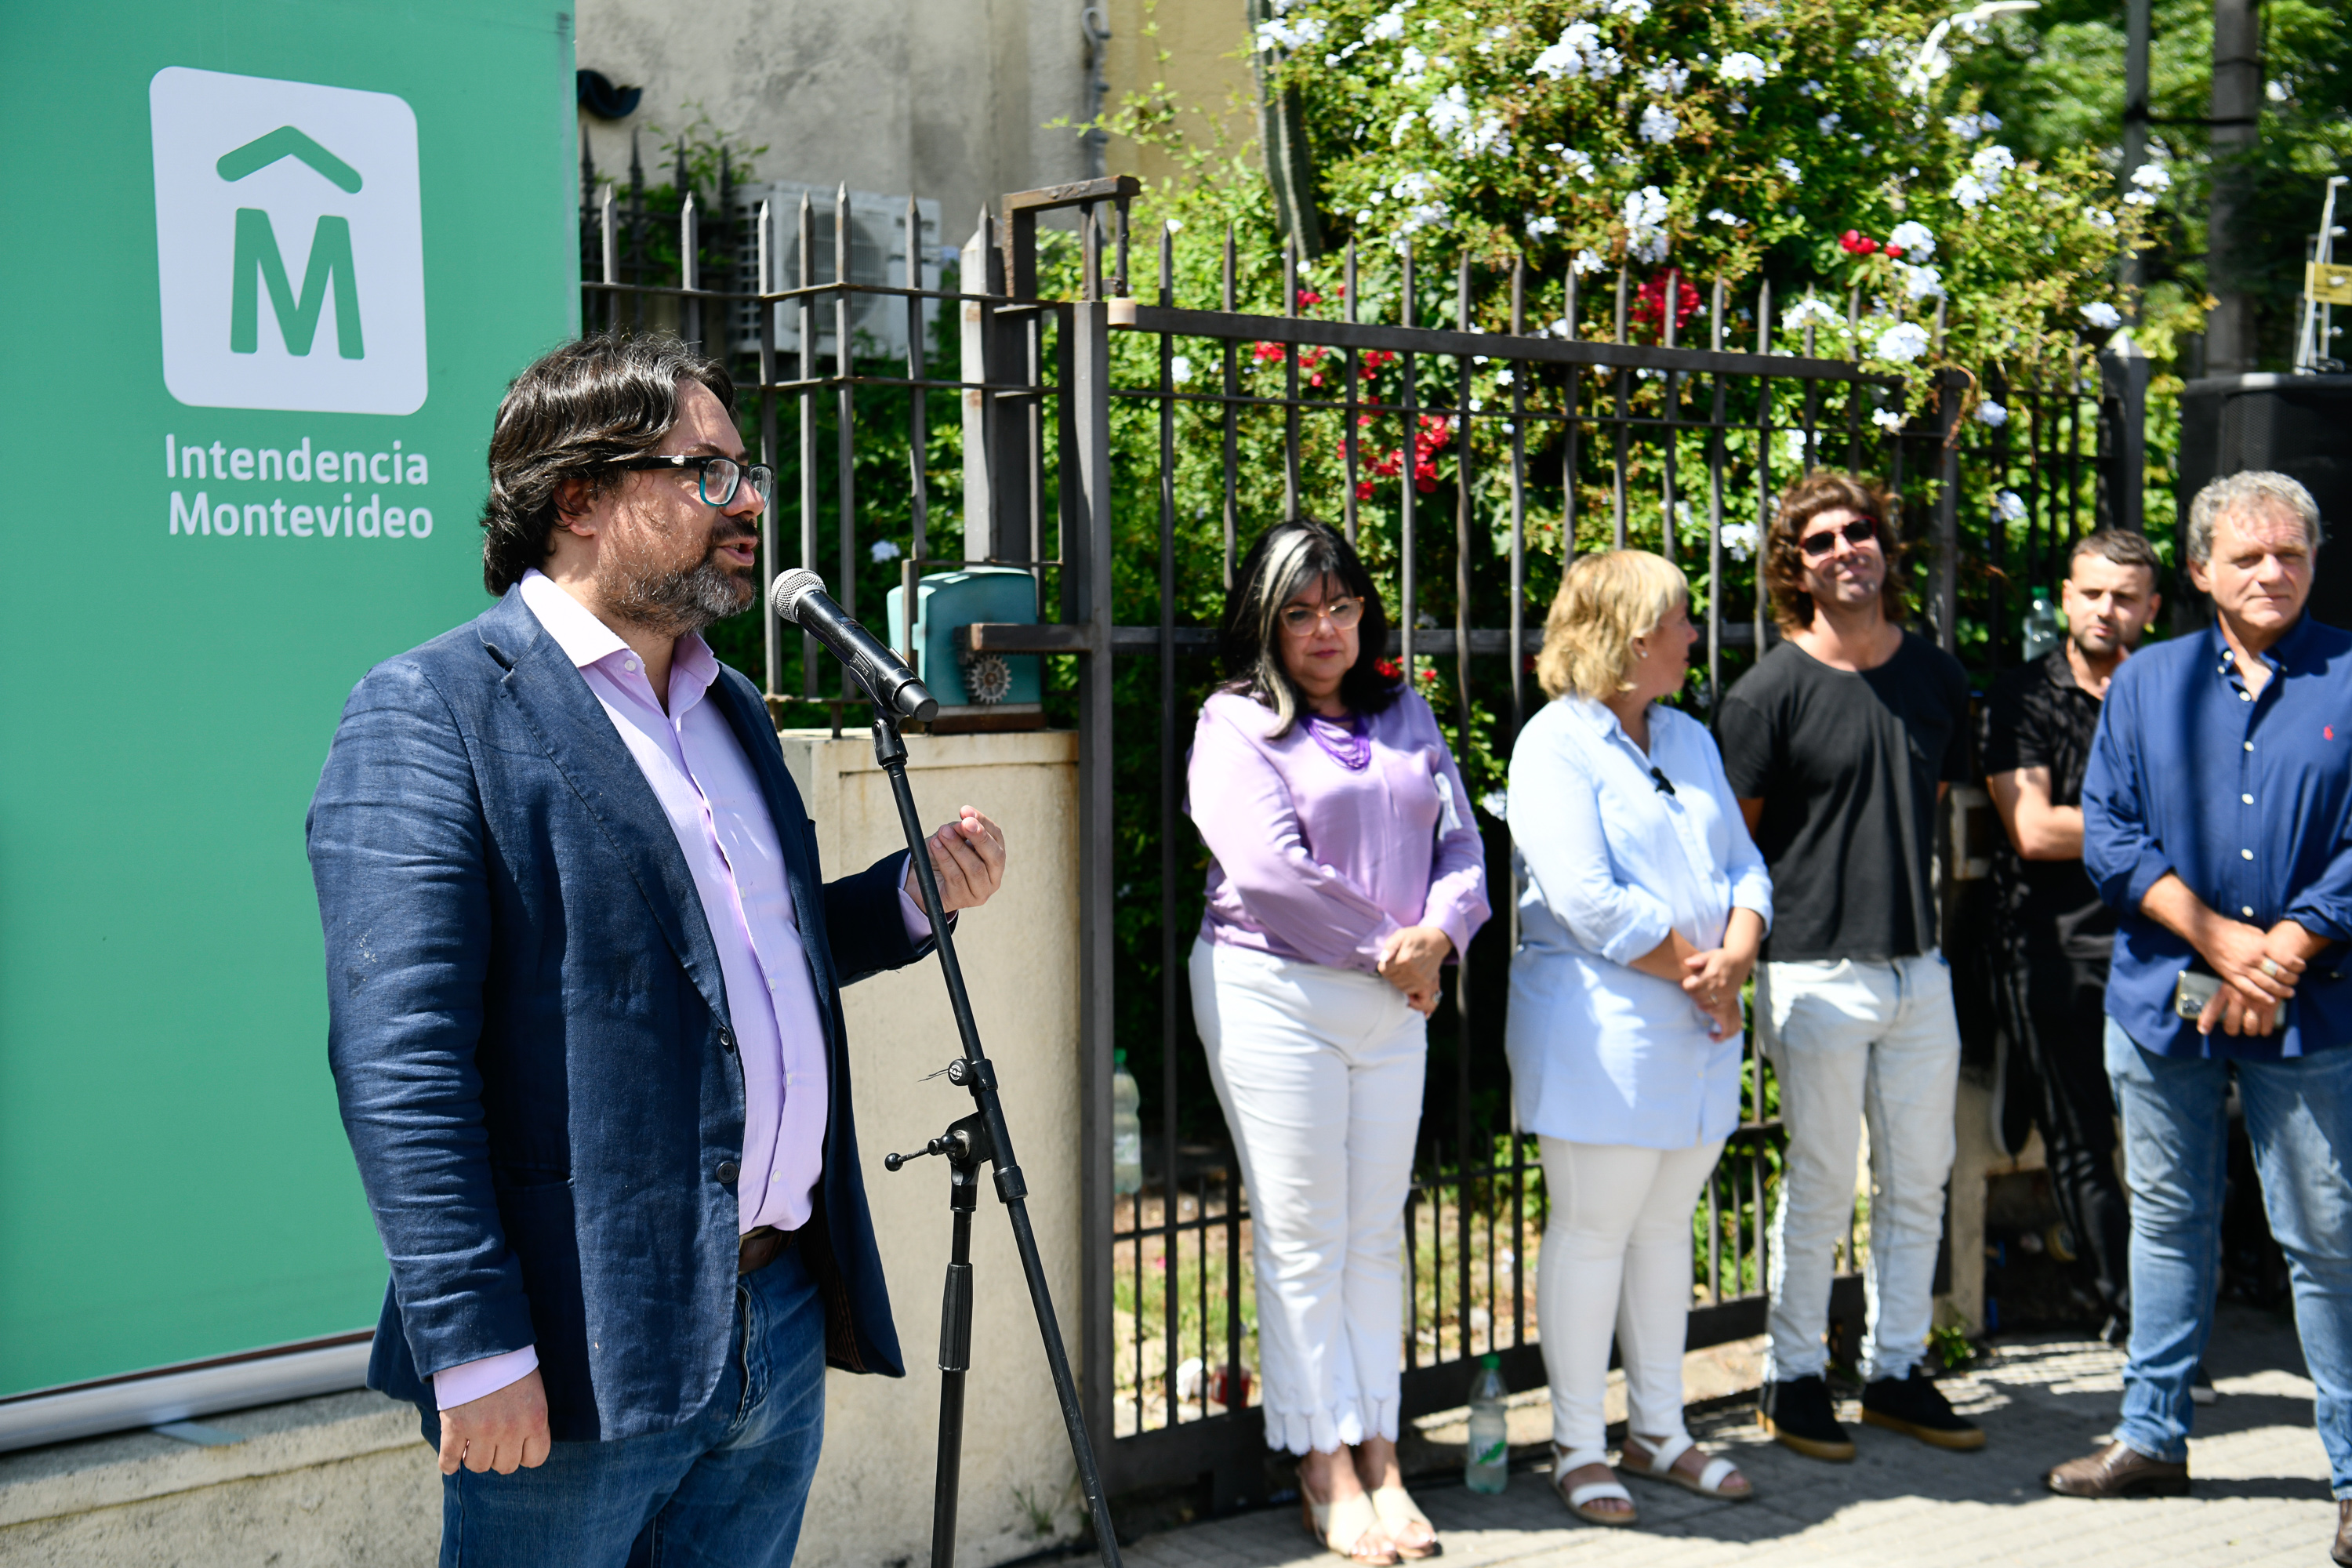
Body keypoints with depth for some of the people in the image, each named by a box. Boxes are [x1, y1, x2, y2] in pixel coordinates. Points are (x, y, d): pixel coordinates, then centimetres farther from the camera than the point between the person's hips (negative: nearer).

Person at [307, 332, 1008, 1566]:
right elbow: (399, 1056, -16)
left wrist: (912, 894, 9)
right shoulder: (431, 710, -9)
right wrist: (476, 1346, -20)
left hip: (784, 1325, 8)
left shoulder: (731, 706, 17)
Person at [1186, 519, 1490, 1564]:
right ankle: (1326, 1473, 7)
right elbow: (1271, 869, -14)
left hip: (1394, 1003, 5)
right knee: (1302, 1237, -1)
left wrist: (1437, 933, -12)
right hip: (1274, 994, -5)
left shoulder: (1405, 716, 15)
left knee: (1377, 1232, 9)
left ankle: (1379, 1457, 16)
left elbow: (1460, 842, 8)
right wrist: (1386, 948, -9)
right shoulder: (1234, 723, -3)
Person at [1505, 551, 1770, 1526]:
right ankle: (1577, 1448, 12)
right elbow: (1589, 903, -18)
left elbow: (1743, 865, 12)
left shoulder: (1689, 739, 16)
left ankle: (1659, 1431, 26)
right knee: (1591, 1233, 0)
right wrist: (1698, 972, -13)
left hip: (1698, 1033, 8)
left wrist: (1733, 958, -7)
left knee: (1667, 1227, 14)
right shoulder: (1557, 743, -9)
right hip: (1599, 1031, -7)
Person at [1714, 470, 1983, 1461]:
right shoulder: (1771, 690, -8)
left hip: (1919, 965, 6)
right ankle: (1795, 1379, 17)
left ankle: (1896, 1371, 26)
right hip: (1817, 972, -5)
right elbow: (1730, 841, -5)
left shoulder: (1936, 675, 8)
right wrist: (1748, 943, -9)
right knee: (1821, 1186, 2)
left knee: (1919, 1183, 12)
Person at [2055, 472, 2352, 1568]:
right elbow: (2109, 834, 0)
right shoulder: (2146, 683, 8)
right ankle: (2153, 1435, 25)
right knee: (2168, 1221, 13)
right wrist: (2221, 940, -11)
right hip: (2162, 1000, 3)